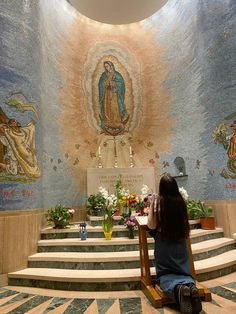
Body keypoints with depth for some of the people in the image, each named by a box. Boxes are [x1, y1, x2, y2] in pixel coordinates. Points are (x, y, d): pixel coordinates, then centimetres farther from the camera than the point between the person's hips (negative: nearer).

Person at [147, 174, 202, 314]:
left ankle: (179, 288, -23)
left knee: (165, 275, 10)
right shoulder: (181, 200, -5)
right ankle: (190, 286, -20)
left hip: (163, 243, -3)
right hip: (180, 242, 3)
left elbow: (152, 226, -9)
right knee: (184, 272, 16)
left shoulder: (158, 201, -14)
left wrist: (152, 205, -4)